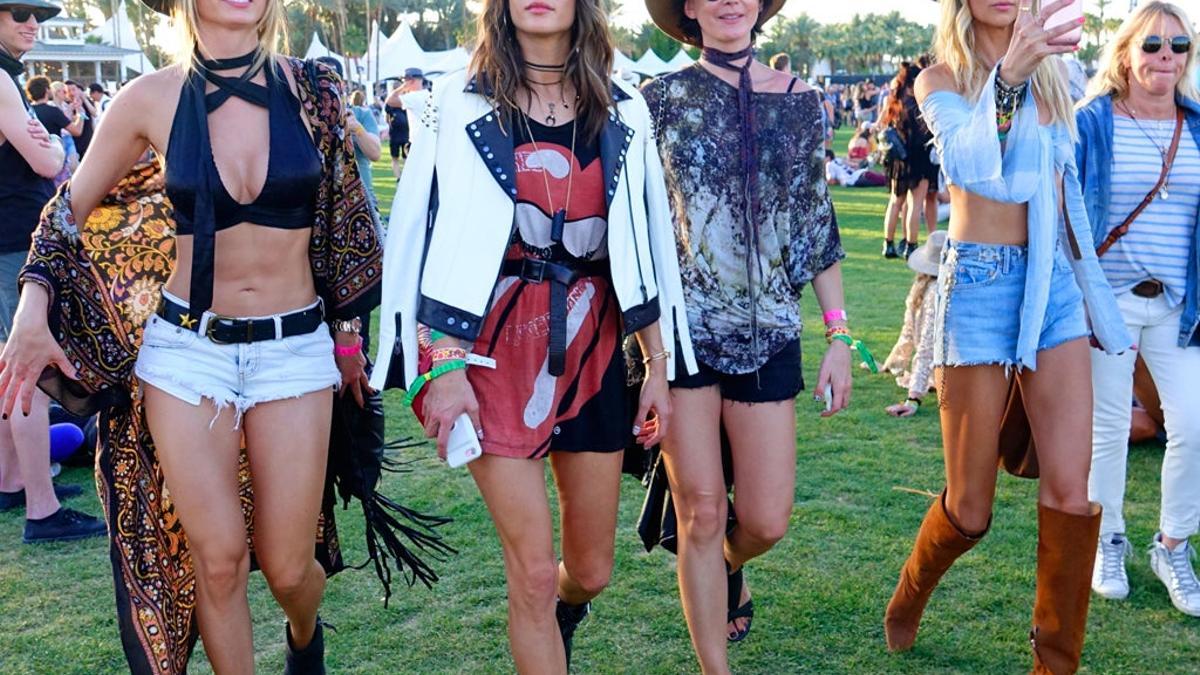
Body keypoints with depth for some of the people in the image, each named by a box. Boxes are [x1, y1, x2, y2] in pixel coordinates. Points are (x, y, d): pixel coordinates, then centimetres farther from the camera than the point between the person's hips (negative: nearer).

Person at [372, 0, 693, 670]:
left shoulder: (624, 110, 6)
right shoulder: (462, 101, -2)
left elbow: (644, 242, 8)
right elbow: (439, 236, -5)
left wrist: (660, 368, 7)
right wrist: (445, 367, -12)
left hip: (591, 344, 3)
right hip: (494, 345, -3)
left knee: (592, 570, 12)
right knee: (535, 570, -3)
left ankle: (558, 620, 48)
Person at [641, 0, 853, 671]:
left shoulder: (801, 101, 6)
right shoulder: (664, 97, 0)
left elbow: (818, 222, 10)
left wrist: (839, 335, 5)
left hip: (769, 333, 2)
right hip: (681, 327, -2)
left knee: (767, 522, 4)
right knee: (701, 514, 2)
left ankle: (729, 565, 41)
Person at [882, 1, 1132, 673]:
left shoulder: (1053, 71, 12)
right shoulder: (942, 80, -2)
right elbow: (965, 162, -25)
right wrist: (1005, 77, -41)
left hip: (1055, 283, 4)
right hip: (979, 283, -4)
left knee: (1071, 489, -5)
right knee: (970, 510, 3)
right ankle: (909, 599, 34)